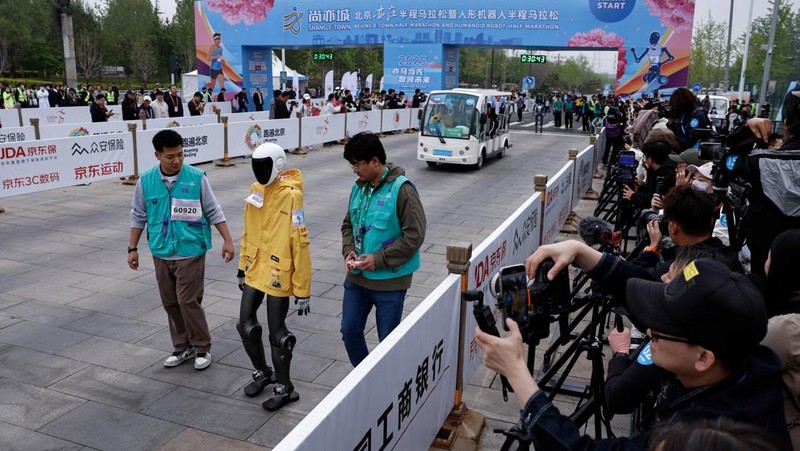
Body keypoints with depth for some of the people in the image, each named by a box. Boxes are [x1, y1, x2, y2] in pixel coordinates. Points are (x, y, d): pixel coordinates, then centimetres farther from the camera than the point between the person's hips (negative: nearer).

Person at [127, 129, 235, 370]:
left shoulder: (197, 178, -9)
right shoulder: (146, 180, -2)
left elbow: (213, 211, -2)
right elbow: (139, 216, 9)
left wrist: (227, 240, -6)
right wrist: (132, 248, 9)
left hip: (190, 251, -4)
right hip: (161, 253, 4)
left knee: (189, 301, -4)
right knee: (170, 302, 12)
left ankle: (202, 348, 14)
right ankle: (182, 347, 28)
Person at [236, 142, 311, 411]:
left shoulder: (291, 195, -18)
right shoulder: (255, 189, 5)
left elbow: (300, 245, -19)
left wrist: (303, 290, -18)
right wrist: (242, 267, 19)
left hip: (278, 275, -7)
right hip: (255, 271, 7)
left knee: (277, 333, 4)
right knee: (246, 325, 15)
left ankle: (285, 388, 24)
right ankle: (262, 373, 39)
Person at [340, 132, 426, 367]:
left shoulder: (401, 189, -17)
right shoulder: (358, 188, 4)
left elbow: (414, 235, -19)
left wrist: (379, 259, -20)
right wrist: (348, 250, -4)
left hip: (390, 280, -6)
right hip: (357, 277, 7)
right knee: (349, 331, 14)